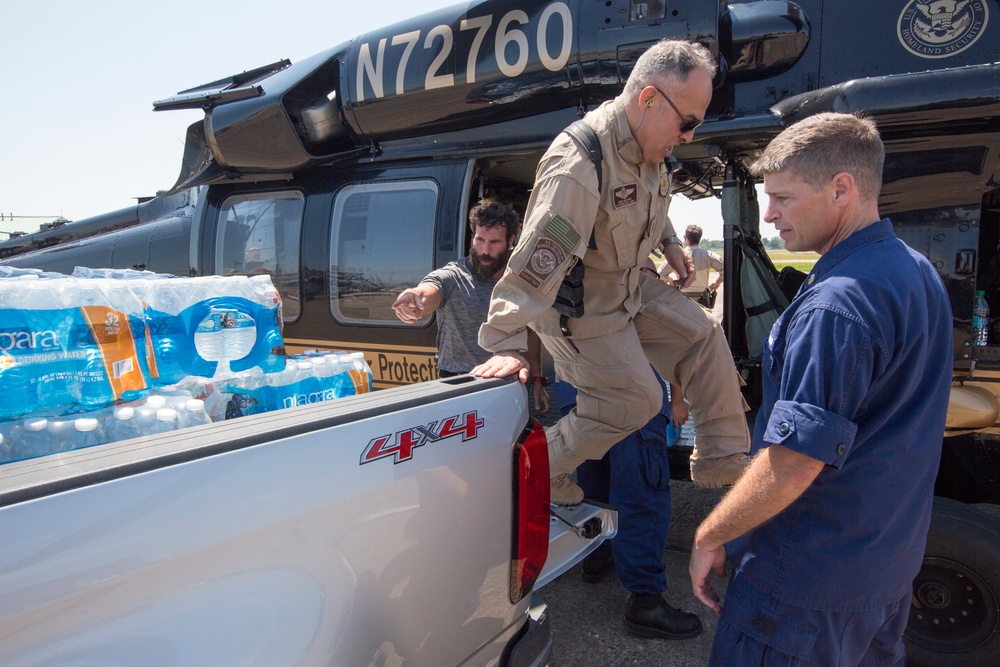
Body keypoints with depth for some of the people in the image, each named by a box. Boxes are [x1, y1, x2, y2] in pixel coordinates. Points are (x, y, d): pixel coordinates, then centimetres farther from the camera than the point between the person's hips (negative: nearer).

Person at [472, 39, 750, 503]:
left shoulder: (647, 148, -1)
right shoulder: (578, 166, -33)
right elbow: (536, 259, -38)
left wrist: (669, 243, 15)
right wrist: (508, 344, -40)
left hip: (631, 287, 9)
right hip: (578, 307, -9)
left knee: (703, 336, 7)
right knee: (633, 401, -7)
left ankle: (723, 462, 19)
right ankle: (540, 470, 13)